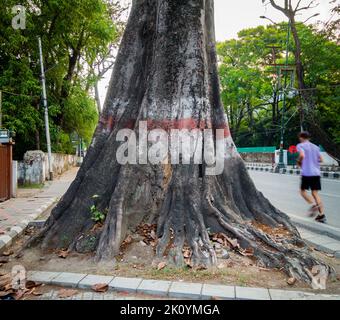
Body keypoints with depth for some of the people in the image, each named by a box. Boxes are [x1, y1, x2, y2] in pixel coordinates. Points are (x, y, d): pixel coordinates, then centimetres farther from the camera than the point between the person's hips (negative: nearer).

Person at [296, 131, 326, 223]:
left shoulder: (300, 145, -2)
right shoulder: (315, 147, 16)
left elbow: (302, 155, -19)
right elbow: (321, 159, 13)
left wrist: (299, 162, -1)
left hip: (306, 172, -5)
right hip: (316, 172, 5)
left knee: (303, 191, 11)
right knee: (315, 193, 6)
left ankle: (313, 204, -13)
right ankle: (322, 214, 0)